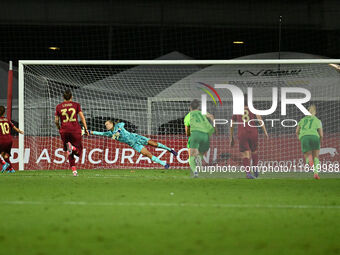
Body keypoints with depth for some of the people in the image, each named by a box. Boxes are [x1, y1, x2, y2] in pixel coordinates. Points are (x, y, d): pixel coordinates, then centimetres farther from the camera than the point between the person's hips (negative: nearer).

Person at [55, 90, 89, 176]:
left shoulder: (59, 107, 6)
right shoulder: (76, 105, 4)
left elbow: (56, 121, 6)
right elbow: (82, 117, -2)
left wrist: (59, 129, 24)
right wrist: (86, 129, 3)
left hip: (64, 131, 1)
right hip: (75, 130, -1)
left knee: (70, 154, 13)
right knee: (78, 152, 7)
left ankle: (74, 170, -1)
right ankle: (72, 147, -27)